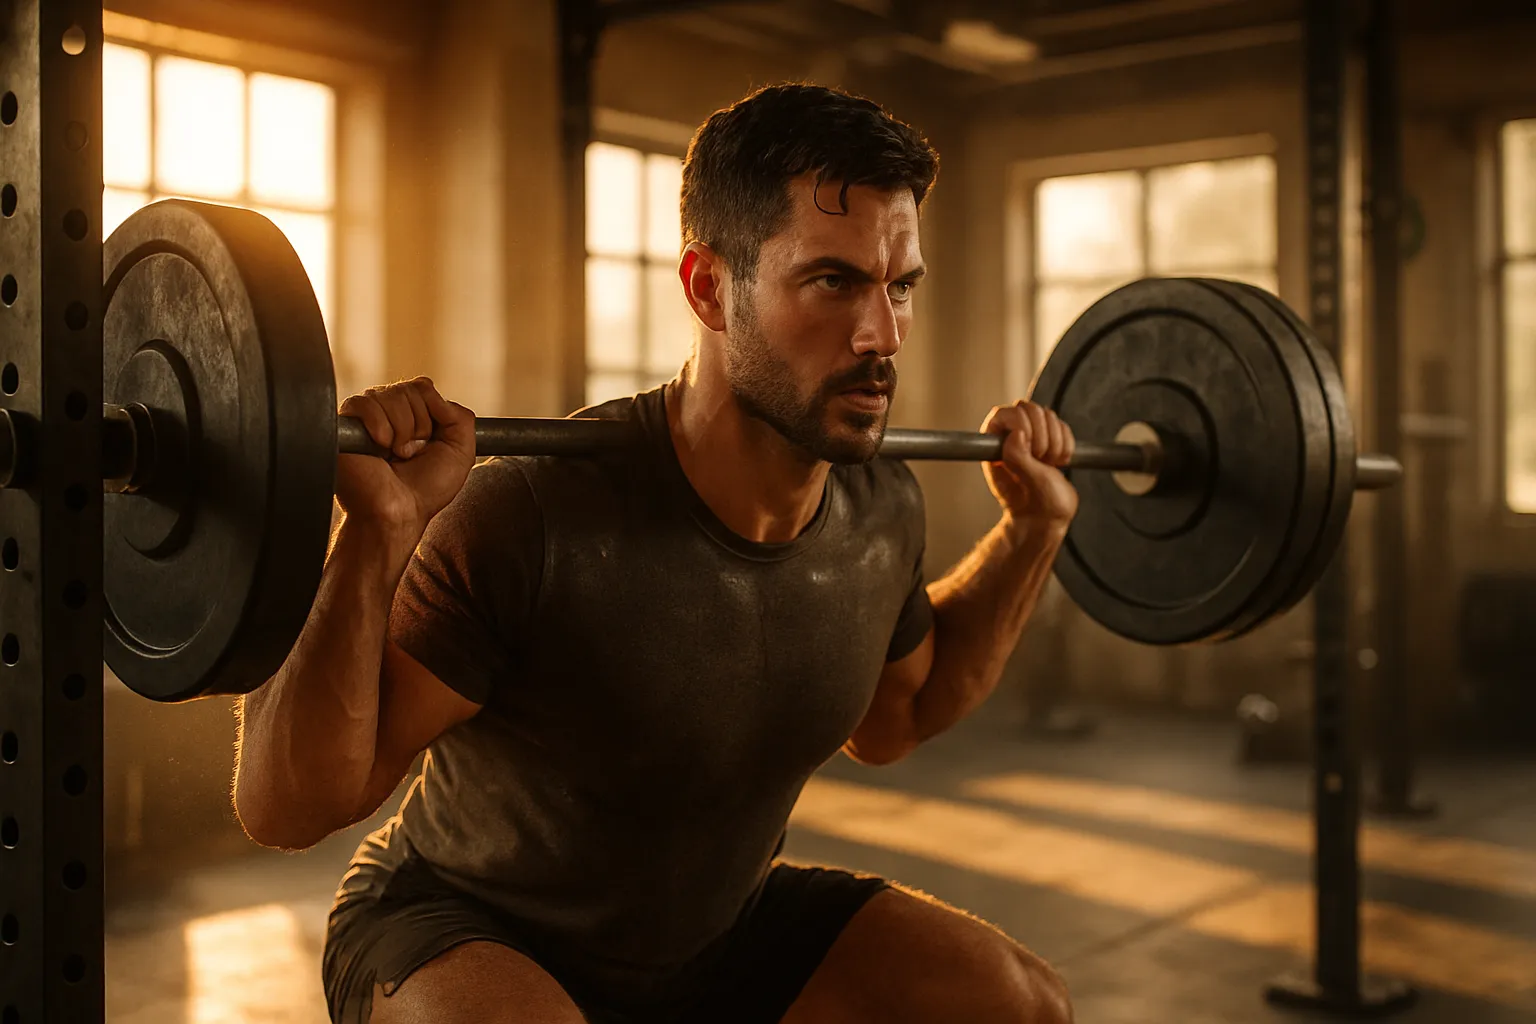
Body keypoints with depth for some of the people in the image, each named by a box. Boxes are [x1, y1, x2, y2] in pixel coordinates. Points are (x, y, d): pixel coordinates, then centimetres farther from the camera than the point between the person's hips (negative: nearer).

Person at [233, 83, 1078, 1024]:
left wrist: (1033, 528, 2)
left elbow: (889, 720, 10)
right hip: (469, 935, -5)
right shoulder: (536, 520, -31)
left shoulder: (881, 509, -11)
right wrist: (378, 537, -43)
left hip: (716, 921, 6)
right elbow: (285, 807, -28)